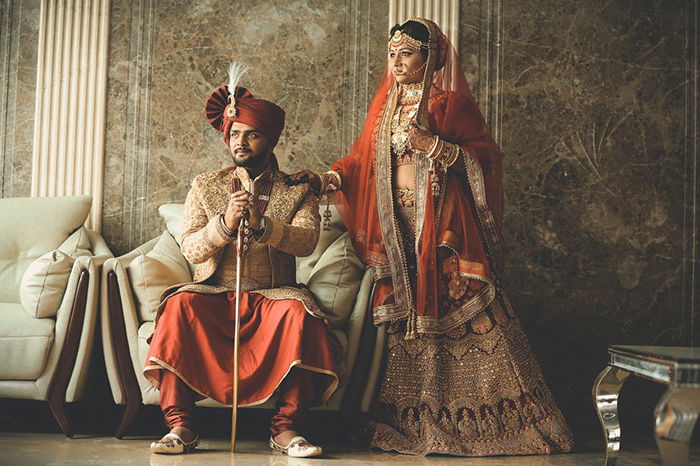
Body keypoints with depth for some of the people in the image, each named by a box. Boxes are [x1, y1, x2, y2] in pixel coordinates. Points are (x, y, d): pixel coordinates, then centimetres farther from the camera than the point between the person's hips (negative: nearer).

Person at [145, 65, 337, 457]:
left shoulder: (297, 190, 9)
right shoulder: (206, 186, 12)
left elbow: (307, 241, -11)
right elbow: (190, 248, 0)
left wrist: (262, 224, -28)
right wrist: (224, 224, -20)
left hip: (271, 295, -1)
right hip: (215, 295, 1)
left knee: (297, 311, -34)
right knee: (180, 305, -31)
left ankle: (286, 428, -27)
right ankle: (181, 426, -27)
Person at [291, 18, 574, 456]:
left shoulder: (452, 103, 0)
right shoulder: (384, 107, 17)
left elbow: (486, 156, -5)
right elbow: (362, 161, 16)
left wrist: (435, 145, -15)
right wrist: (326, 179, 1)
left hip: (444, 228, -5)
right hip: (398, 228, 5)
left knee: (466, 317, -8)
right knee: (406, 319, 2)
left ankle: (503, 419, 0)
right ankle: (416, 424, 7)